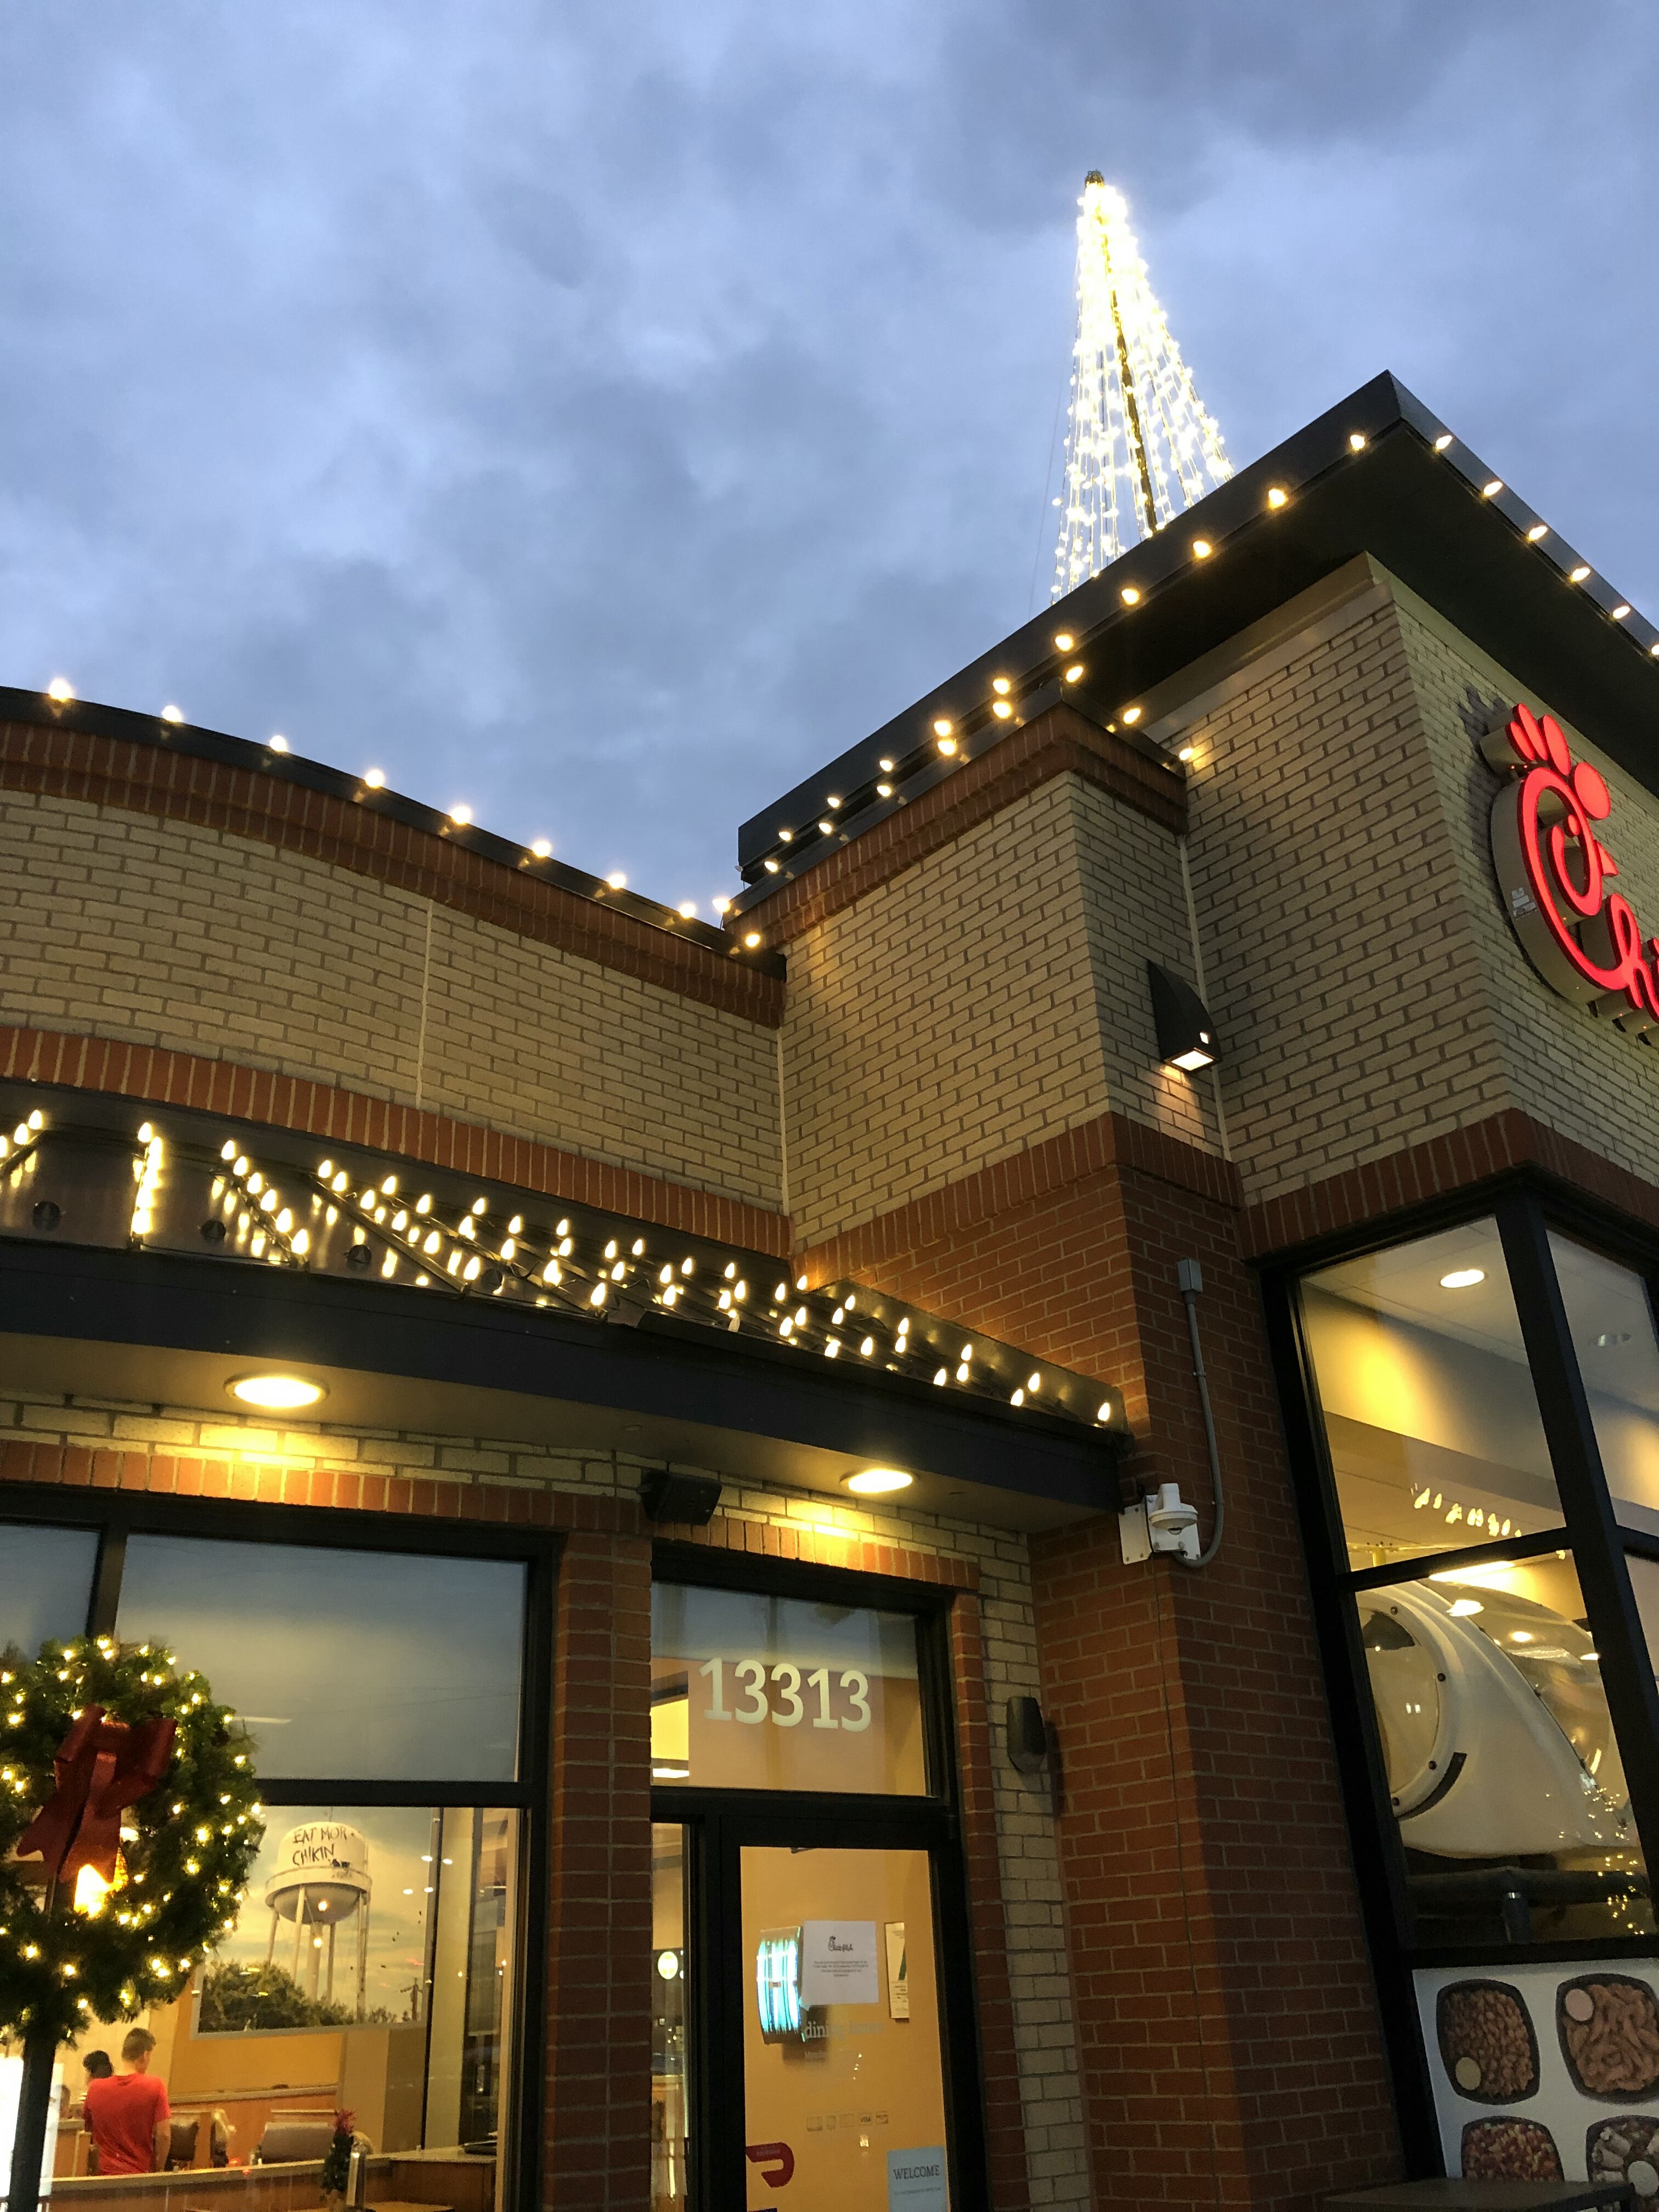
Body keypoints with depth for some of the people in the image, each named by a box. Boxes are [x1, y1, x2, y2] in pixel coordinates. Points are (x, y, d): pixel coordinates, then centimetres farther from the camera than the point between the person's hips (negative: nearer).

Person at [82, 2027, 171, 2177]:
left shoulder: (95, 2088, -3)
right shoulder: (156, 2087, -11)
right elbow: (164, 2135, -12)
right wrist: (158, 2170, 1)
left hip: (106, 2172, 3)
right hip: (141, 2174, -3)